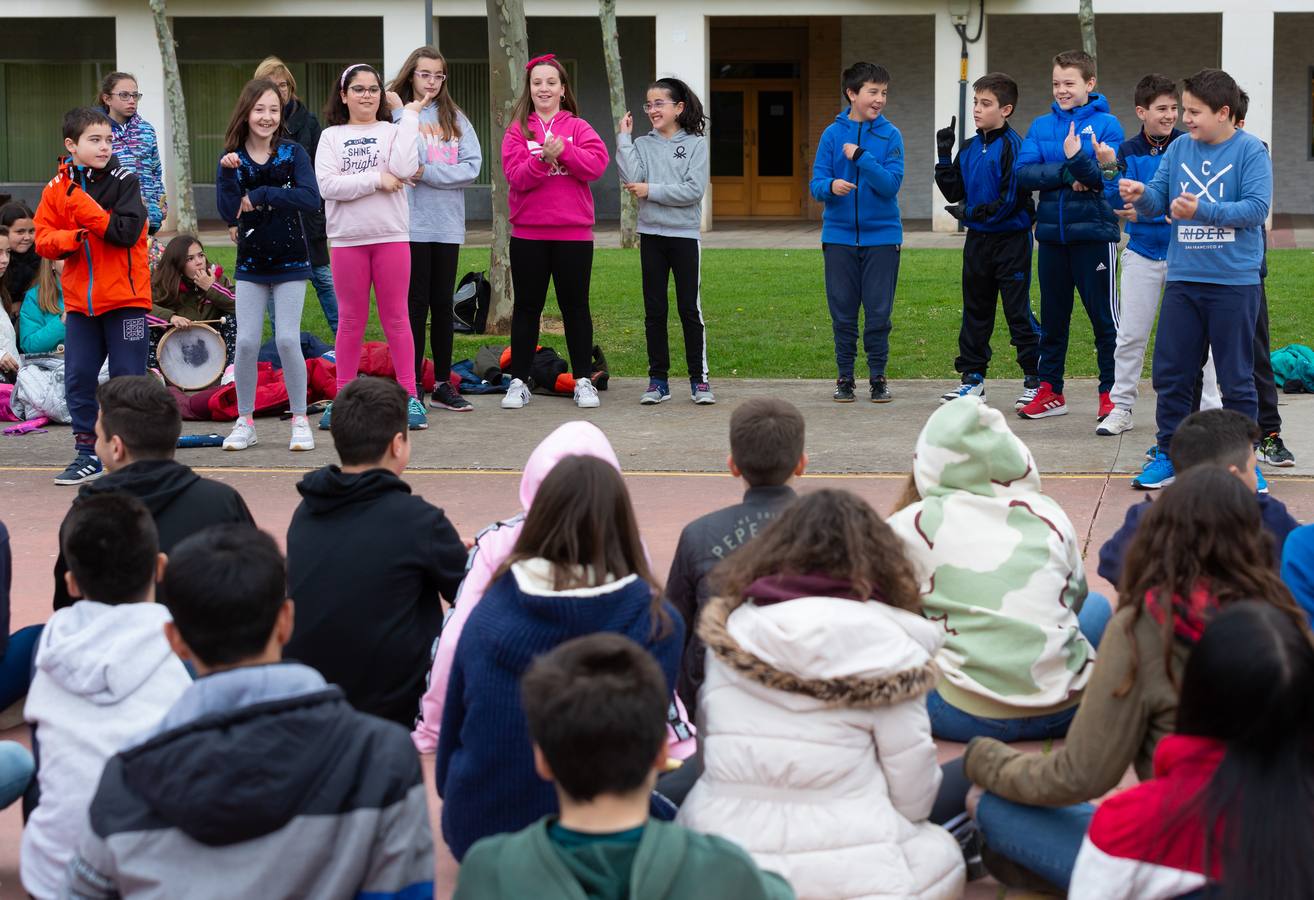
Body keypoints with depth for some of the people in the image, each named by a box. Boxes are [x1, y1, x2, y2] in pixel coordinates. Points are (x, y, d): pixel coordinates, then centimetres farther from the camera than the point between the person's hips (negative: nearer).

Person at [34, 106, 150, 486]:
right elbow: (43, 239, 4)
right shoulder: (56, 188, 5)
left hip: (124, 298, -4)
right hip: (79, 301, 4)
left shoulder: (123, 182, -6)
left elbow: (127, 231, -18)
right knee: (78, 379, 6)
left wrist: (83, 207, -19)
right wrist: (70, 238, -17)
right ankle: (88, 453, 16)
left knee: (128, 378, 0)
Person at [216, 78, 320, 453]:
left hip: (290, 262, -2)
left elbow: (310, 198, -18)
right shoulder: (232, 159, 0)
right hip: (251, 264, 2)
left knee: (287, 340, -6)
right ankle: (245, 421, 12)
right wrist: (228, 173, -22)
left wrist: (260, 196, -21)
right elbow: (229, 213, -10)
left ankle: (300, 419, 6)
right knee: (246, 342, -1)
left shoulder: (292, 153, -4)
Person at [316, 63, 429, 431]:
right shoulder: (331, 137, 7)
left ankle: (410, 397, 6)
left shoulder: (393, 130, 6)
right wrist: (377, 180, -12)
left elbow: (403, 169, -14)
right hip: (347, 239, 1)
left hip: (391, 236, -1)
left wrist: (410, 116, -8)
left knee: (396, 318, 3)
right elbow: (327, 185, -8)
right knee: (351, 319, 6)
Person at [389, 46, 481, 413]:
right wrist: (410, 116, -21)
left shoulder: (455, 118, 10)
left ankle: (443, 384, 15)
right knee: (416, 304, -1)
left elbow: (471, 168, -1)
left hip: (448, 225, 4)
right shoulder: (396, 114, -1)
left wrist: (428, 172, -11)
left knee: (443, 304, 8)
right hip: (412, 224, -4)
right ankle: (413, 386, 6)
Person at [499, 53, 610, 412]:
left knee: (575, 306, 6)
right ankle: (518, 381, 12)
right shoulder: (518, 130, 4)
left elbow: (597, 163, -10)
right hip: (528, 233, 0)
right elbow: (517, 176, -10)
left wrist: (564, 150, -22)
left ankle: (584, 380, 12)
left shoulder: (577, 127, 5)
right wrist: (544, 158, -25)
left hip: (573, 232, 0)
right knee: (527, 307, 6)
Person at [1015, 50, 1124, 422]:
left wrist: (1077, 159, -29)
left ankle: (1111, 392, 7)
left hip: (1094, 233, -4)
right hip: (1052, 234, 4)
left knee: (1104, 317, 1)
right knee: (1052, 317, 12)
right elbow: (1023, 173, -4)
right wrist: (1065, 175, -16)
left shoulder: (1106, 124, -4)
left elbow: (1107, 181, -13)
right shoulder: (1041, 126, 8)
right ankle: (1050, 391, 20)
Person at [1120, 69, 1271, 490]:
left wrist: (1203, 210, -24)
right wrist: (1141, 195, -15)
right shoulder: (1178, 149, 8)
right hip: (1182, 278, 4)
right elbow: (1158, 202, 7)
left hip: (1234, 282, -4)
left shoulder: (1251, 151, -6)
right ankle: (1170, 455, 17)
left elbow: (1256, 209, -14)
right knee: (1170, 373, 6)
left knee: (1236, 378, 4)